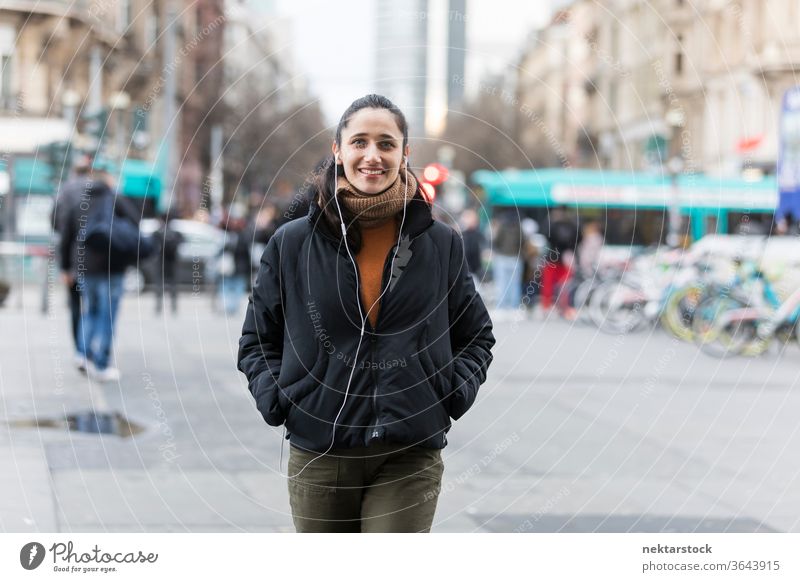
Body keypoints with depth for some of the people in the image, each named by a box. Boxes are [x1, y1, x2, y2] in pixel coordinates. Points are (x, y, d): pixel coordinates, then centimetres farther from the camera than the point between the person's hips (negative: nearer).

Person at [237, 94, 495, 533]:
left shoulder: (441, 245, 6)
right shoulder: (291, 244, 4)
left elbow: (477, 337, 19)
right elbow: (257, 340, 15)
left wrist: (454, 394, 1)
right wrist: (275, 400, -3)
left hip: (409, 459, -1)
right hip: (318, 458, 1)